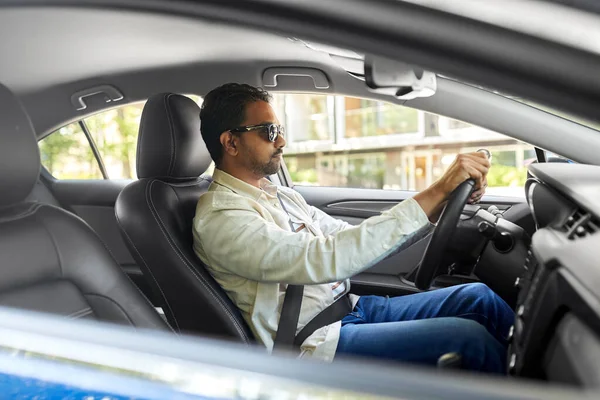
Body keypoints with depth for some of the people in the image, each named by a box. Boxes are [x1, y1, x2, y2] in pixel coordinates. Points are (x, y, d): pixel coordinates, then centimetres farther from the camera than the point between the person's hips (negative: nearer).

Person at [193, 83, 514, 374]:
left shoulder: (283, 197, 12)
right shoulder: (219, 217, -16)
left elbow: (358, 241, 10)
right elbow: (326, 259, -29)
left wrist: (446, 199, -2)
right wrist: (436, 192, -28)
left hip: (352, 306, 8)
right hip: (317, 343, -8)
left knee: (478, 298, -1)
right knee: (469, 339, -17)